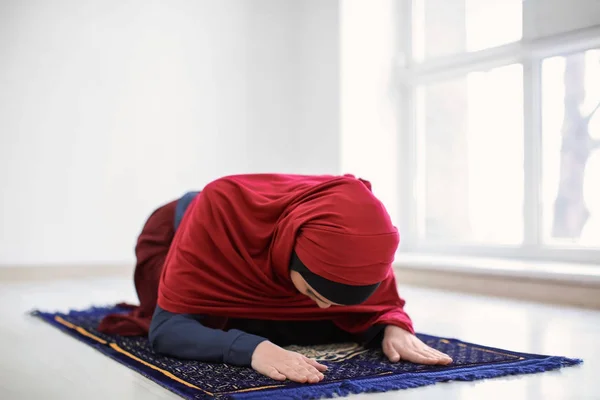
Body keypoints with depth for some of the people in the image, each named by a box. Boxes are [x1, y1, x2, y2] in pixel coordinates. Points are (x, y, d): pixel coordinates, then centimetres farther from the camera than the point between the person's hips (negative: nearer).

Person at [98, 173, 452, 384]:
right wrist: (254, 348, -61)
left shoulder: (358, 233, -36)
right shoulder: (223, 208, -46)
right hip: (174, 236, -3)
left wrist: (395, 329, -42)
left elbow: (381, 303, -18)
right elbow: (167, 326, -44)